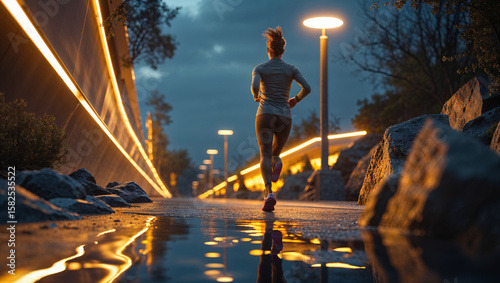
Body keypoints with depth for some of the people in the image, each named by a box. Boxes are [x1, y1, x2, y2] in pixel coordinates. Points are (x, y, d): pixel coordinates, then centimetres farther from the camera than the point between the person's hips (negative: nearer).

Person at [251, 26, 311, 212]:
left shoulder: (259, 68, 5)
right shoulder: (291, 69, 9)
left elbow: (255, 87, -14)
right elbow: (307, 88, -4)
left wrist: (256, 97, 9)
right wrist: (296, 99, 15)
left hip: (265, 115, -2)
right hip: (284, 118, 2)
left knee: (265, 156, -9)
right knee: (275, 154, 21)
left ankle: (269, 193, -33)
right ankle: (277, 163, -17)